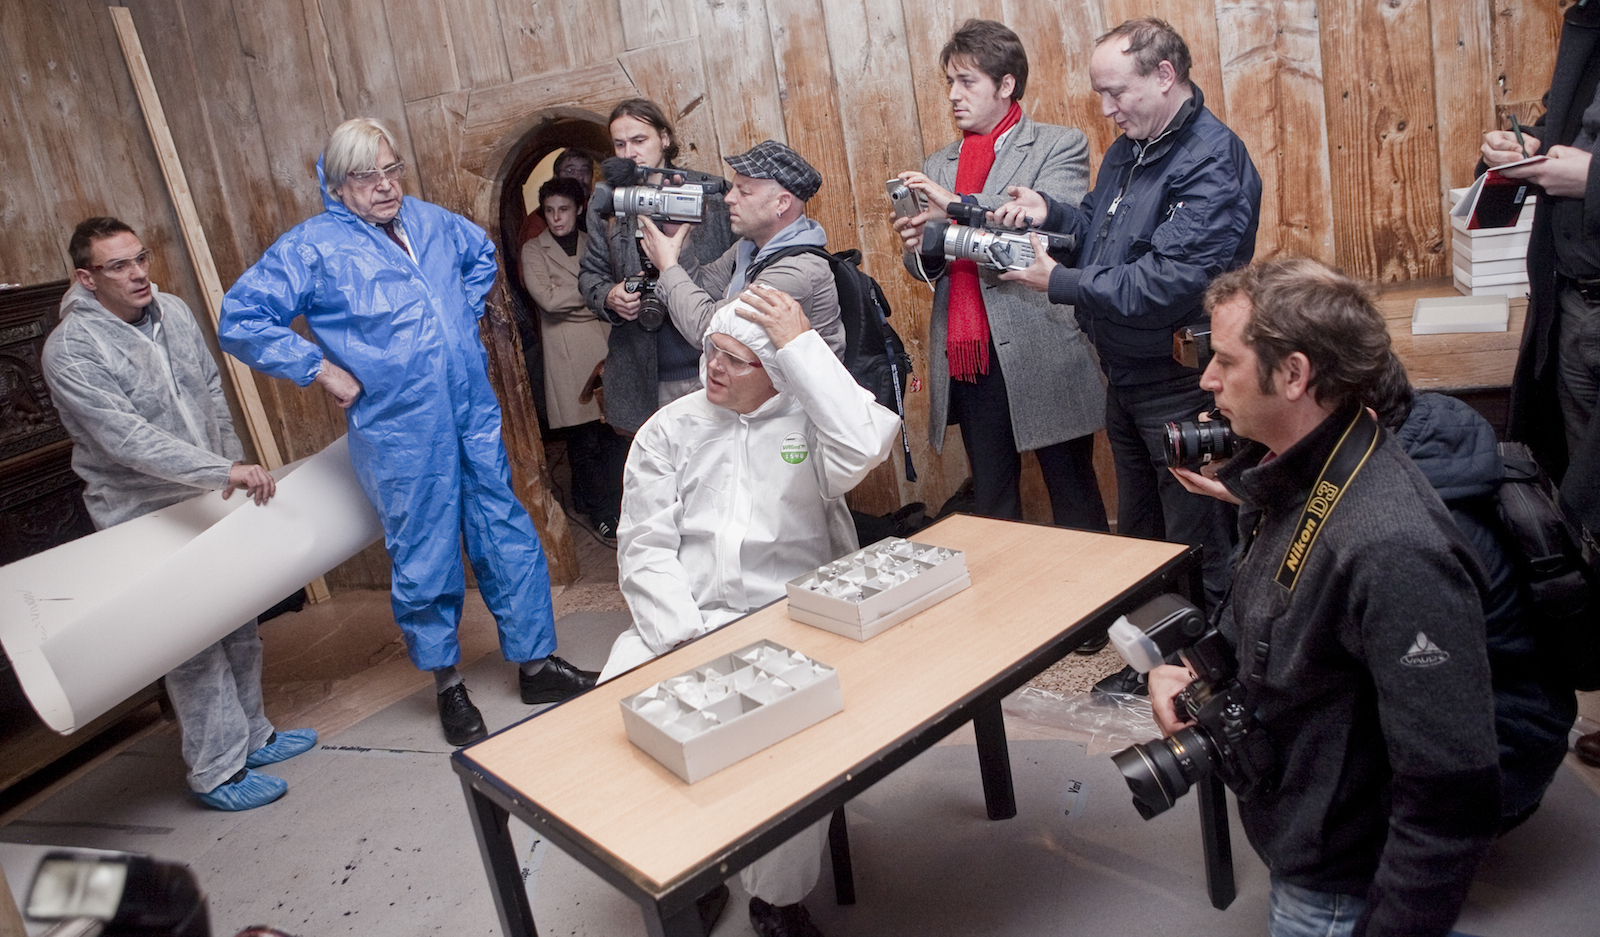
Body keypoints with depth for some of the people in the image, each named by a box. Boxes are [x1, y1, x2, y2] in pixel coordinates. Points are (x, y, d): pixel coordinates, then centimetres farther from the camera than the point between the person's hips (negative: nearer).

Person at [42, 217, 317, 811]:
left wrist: (235, 464, 15)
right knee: (193, 648, -1)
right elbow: (128, 439, -28)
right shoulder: (70, 350, -19)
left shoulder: (172, 312, 2)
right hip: (146, 517, -7)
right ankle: (217, 773, 13)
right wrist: (224, 471, -34)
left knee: (239, 627, 17)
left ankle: (251, 736, 35)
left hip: (209, 498, 7)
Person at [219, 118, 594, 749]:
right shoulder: (312, 246, -5)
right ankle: (449, 686, 26)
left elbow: (481, 254, 31)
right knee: (426, 562, 6)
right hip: (400, 433, -5)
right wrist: (321, 370, -10)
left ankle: (537, 664, 24)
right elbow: (240, 320, -8)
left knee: (509, 540, 10)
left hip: (475, 415, 5)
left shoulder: (429, 220, 10)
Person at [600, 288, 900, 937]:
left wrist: (801, 344, -14)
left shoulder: (809, 418, 4)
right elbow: (645, 548, 2)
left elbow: (862, 449, -21)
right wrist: (687, 638, -13)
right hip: (683, 622, 3)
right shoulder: (669, 429, 10)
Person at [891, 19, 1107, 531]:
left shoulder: (1060, 146, 2)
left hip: (1044, 357, -5)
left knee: (1074, 500, 6)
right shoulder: (936, 166, 17)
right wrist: (918, 249, -6)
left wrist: (959, 207, -21)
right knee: (991, 506, 13)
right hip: (966, 360, 5)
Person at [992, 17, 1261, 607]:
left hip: (1182, 386, -9)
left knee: (1198, 548, 3)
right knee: (1136, 535, 23)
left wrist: (1059, 283, -22)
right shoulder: (1129, 148, 9)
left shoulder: (1212, 161, -20)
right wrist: (1050, 212, -2)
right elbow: (1102, 232, 18)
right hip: (1125, 377, 9)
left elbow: (1168, 283, -28)